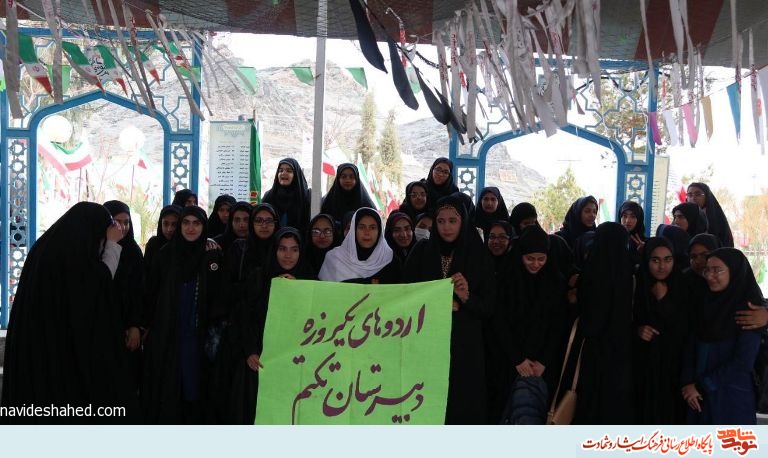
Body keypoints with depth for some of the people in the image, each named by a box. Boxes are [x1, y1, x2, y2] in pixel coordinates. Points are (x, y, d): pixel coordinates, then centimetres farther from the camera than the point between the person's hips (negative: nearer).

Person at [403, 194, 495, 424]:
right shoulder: (421, 251, 4)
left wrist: (467, 299, -18)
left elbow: (489, 306, 2)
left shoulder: (478, 254, 2)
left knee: (462, 404, 0)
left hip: (465, 345, 0)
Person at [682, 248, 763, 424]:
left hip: (733, 397, -5)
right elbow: (692, 346, 5)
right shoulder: (705, 304, 6)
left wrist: (701, 385, -11)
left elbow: (743, 362, -14)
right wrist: (689, 383, -9)